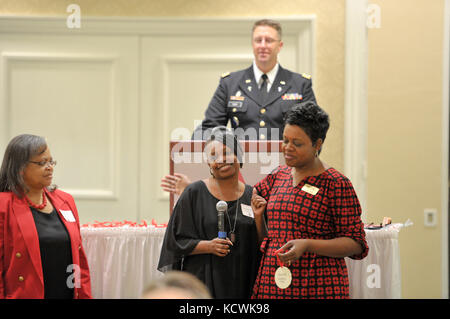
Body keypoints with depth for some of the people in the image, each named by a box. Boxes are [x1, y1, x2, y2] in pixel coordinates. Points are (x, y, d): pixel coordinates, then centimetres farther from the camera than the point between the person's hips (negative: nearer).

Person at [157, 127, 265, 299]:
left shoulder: (252, 195, 8)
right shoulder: (195, 193, 0)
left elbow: (262, 245, 7)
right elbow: (177, 240, 0)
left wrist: (258, 215, -8)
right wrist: (208, 246, -14)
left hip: (241, 283, 2)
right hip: (203, 282, -2)